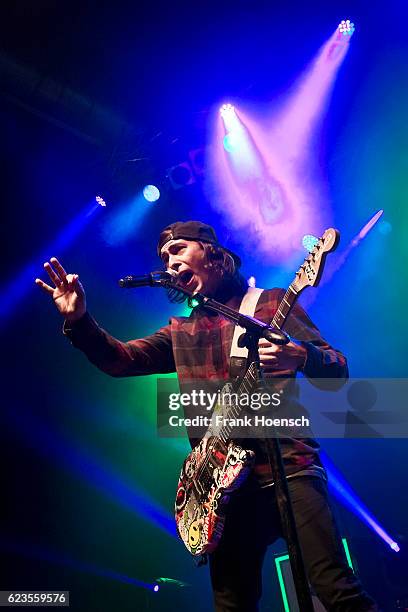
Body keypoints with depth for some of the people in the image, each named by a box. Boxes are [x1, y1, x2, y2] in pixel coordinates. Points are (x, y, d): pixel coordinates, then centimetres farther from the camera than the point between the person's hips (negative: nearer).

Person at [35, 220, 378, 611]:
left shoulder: (272, 303, 7)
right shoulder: (180, 331, 20)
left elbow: (338, 371, 1)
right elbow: (118, 359, 8)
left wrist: (301, 356, -21)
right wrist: (78, 320, -10)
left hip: (286, 465, -4)